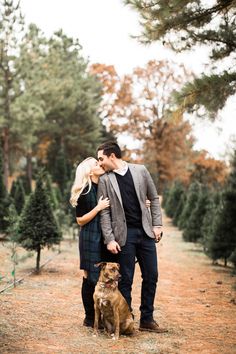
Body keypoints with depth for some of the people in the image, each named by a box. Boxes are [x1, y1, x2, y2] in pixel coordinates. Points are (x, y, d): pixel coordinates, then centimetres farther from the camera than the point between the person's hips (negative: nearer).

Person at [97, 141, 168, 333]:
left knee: (151, 276, 6)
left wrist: (157, 224, 2)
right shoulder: (105, 180, 0)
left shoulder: (140, 171, 4)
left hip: (145, 232, 2)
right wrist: (109, 239, -9)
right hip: (124, 234, -2)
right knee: (126, 279, 1)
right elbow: (105, 213, -2)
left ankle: (147, 319, 18)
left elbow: (154, 199, 9)